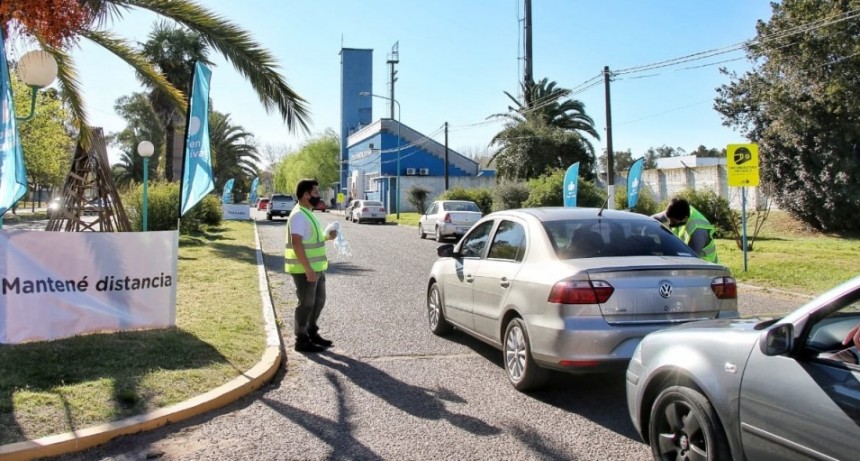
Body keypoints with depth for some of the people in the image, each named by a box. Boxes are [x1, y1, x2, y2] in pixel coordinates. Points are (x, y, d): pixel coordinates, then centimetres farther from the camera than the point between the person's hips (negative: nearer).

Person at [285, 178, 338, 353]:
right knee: (306, 304, 0)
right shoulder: (299, 215, -18)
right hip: (305, 270, -10)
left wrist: (327, 237, 8)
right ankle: (301, 340, 11)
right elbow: (296, 243, -25)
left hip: (316, 268, 10)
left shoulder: (308, 214, 14)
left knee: (319, 300, 18)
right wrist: (308, 270, -27)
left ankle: (312, 333, 31)